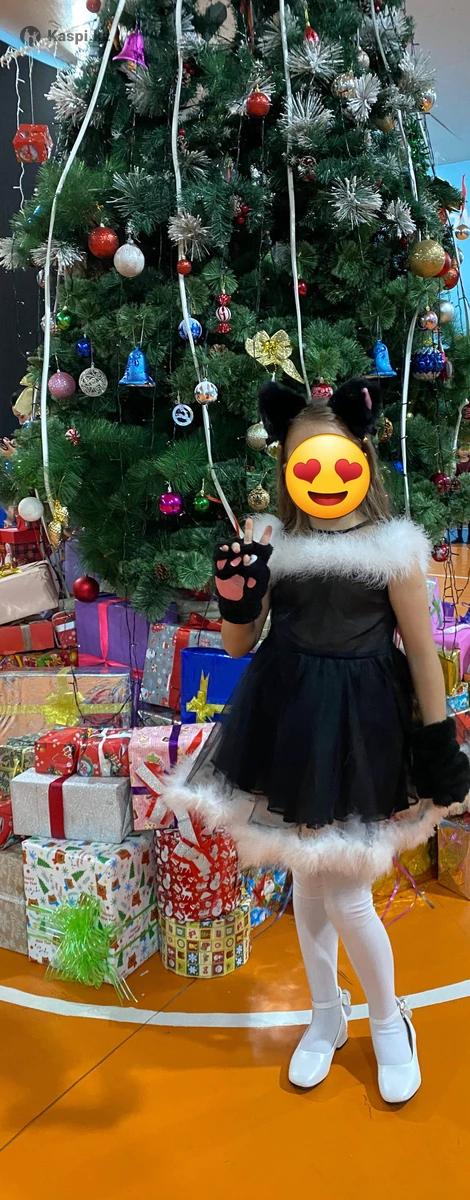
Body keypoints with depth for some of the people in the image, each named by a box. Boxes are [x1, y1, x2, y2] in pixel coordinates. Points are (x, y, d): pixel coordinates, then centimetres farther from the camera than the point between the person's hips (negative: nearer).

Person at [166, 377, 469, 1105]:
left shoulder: (392, 546, -10)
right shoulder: (273, 544, -1)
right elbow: (238, 645, 5)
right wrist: (236, 599, -16)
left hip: (359, 723, -4)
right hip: (289, 718, 4)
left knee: (345, 893, 1)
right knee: (306, 875, 17)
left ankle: (389, 1022, 32)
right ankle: (327, 1015, 41)